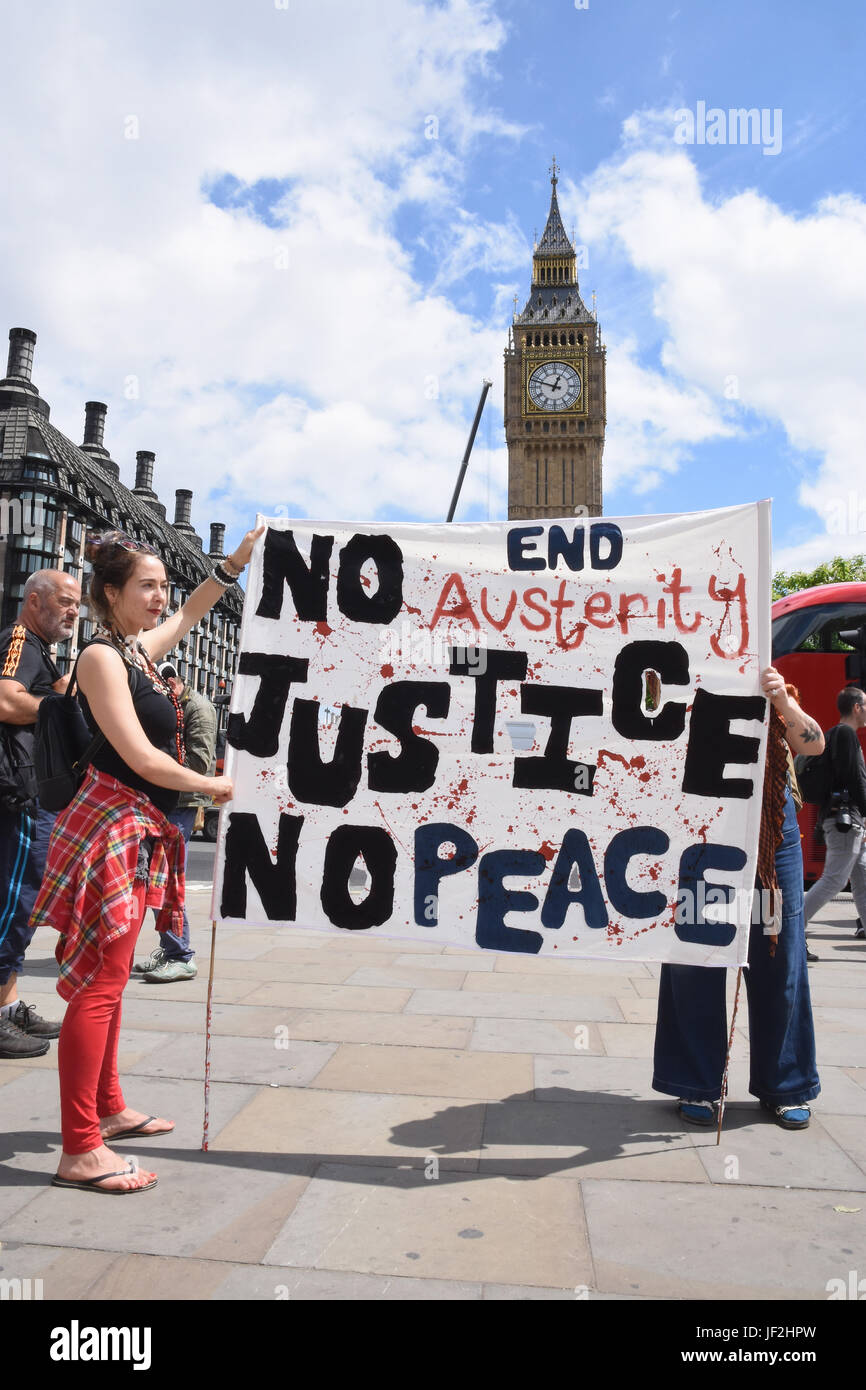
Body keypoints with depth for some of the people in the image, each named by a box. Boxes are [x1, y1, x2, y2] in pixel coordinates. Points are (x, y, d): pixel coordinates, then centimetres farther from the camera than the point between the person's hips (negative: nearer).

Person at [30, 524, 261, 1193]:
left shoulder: (139, 648, 12)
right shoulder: (101, 657, -13)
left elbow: (189, 614, 31)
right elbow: (143, 759, -19)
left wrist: (240, 557, 29)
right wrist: (211, 785, -4)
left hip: (139, 830, 9)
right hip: (112, 824, -9)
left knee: (109, 980, 17)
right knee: (98, 986, -7)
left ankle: (107, 1109, 29)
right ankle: (80, 1151, 0)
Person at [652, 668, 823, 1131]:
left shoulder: (772, 697, 4)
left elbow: (814, 745, -10)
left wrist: (783, 701, -25)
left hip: (772, 839, 2)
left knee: (779, 962, 8)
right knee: (697, 964, 4)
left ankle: (784, 1086, 26)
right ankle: (698, 1085, 19)